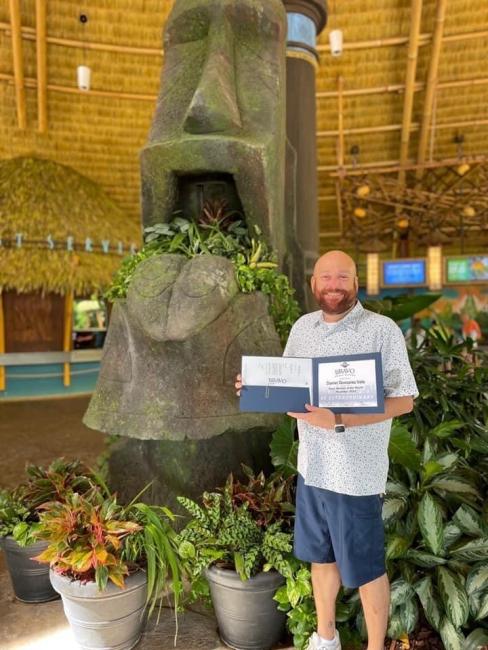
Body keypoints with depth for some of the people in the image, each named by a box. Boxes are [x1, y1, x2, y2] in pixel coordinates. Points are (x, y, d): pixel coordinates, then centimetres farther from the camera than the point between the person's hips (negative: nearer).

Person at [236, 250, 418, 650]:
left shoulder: (382, 330, -14)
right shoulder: (302, 327, 4)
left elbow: (403, 400, -16)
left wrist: (338, 421, -27)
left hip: (356, 474, -5)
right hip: (312, 466, 6)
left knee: (366, 568, 13)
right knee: (321, 557, 23)